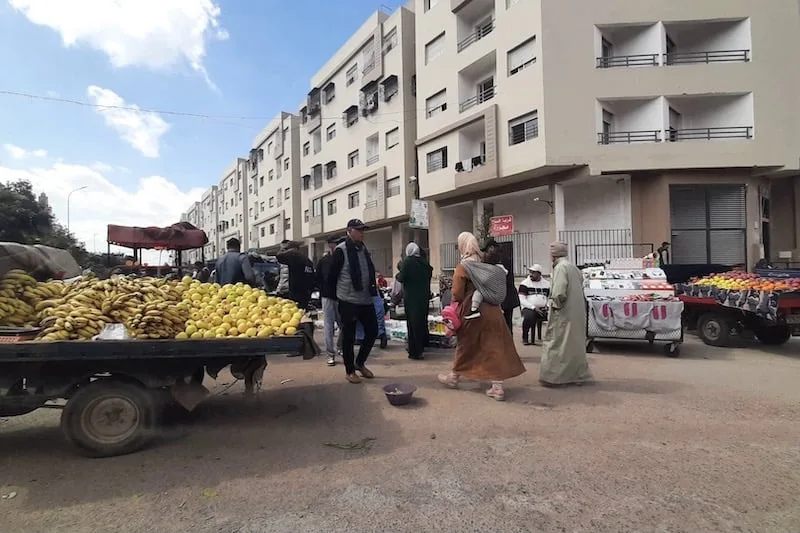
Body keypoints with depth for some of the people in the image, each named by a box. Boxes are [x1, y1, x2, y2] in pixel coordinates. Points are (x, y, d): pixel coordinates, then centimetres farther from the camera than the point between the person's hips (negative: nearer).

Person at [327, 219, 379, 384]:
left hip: (366, 300, 7)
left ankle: (360, 363, 29)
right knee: (349, 336, 4)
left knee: (372, 331, 10)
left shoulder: (364, 249, 11)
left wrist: (372, 291, 12)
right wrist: (338, 294, 0)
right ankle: (350, 371, 18)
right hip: (348, 301, -7)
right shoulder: (341, 250, -10)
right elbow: (332, 276, -8)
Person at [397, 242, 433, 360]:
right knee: (422, 322, 17)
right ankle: (421, 346, 29)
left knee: (413, 324, 0)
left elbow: (401, 278, -14)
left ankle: (415, 352, 1)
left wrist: (397, 275, 7)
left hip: (411, 297, -5)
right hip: (425, 297, 6)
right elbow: (430, 274, 11)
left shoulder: (407, 261, -10)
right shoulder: (424, 262, 7)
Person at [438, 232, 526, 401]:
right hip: (492, 311, 4)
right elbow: (495, 288, 12)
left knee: (465, 346, 13)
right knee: (494, 348, 5)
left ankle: (454, 377, 32)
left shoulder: (462, 268, -10)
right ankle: (497, 387, 5)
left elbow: (457, 295, -12)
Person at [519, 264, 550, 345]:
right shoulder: (525, 283, -2)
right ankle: (525, 338, -10)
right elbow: (521, 300, -9)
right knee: (529, 317, -37)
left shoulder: (547, 284, 11)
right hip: (528, 308, -4)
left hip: (542, 309, 4)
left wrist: (548, 307, -4)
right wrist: (534, 307, -18)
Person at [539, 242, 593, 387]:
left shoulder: (560, 267, -15)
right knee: (575, 345, 17)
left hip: (564, 314, -9)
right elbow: (580, 289, 15)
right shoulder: (573, 267, 13)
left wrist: (554, 305, -7)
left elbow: (559, 293, -23)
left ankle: (552, 377, 3)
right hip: (577, 313, 9)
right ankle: (578, 375, 25)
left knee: (555, 344, -1)